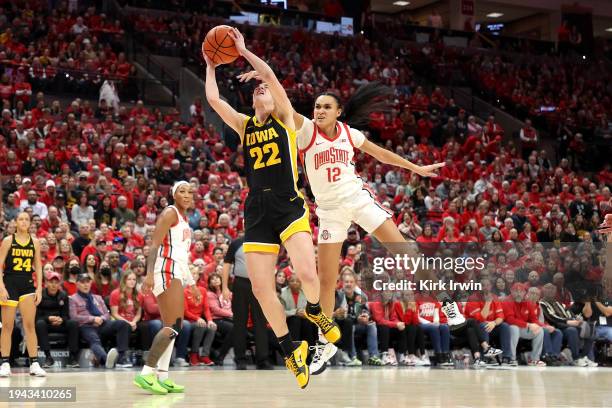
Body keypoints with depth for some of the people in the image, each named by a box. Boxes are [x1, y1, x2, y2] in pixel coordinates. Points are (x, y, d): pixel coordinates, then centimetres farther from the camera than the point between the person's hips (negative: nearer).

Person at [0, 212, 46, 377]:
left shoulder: (35, 242, 6)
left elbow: (38, 267, 9)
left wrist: (39, 288, 1)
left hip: (27, 284, 2)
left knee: (30, 325, -2)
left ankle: (34, 364, -1)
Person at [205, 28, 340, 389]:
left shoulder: (284, 118, 7)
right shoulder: (244, 125, 17)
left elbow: (272, 77, -6)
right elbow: (213, 100, 9)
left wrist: (243, 50, -2)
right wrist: (211, 66, 17)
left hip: (289, 206, -4)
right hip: (257, 211, 4)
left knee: (307, 273, -22)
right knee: (260, 288, -4)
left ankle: (314, 310, 14)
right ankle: (291, 351, 13)